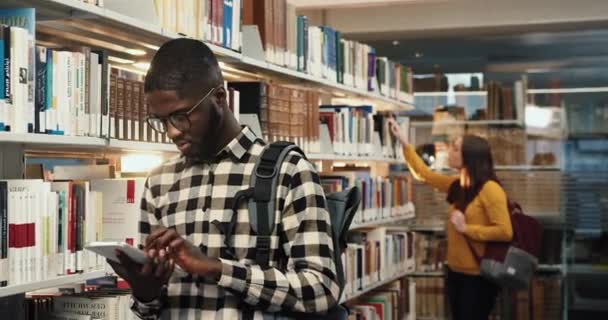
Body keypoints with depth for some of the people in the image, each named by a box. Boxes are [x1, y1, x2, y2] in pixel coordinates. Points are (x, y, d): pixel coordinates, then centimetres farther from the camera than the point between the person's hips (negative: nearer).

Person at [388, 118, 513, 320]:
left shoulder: (490, 189, -17)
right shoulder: (458, 185, 7)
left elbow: (505, 232, -22)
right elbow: (424, 173, 18)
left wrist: (466, 228, -18)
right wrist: (403, 141, 16)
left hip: (478, 276, -8)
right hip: (456, 272, 8)